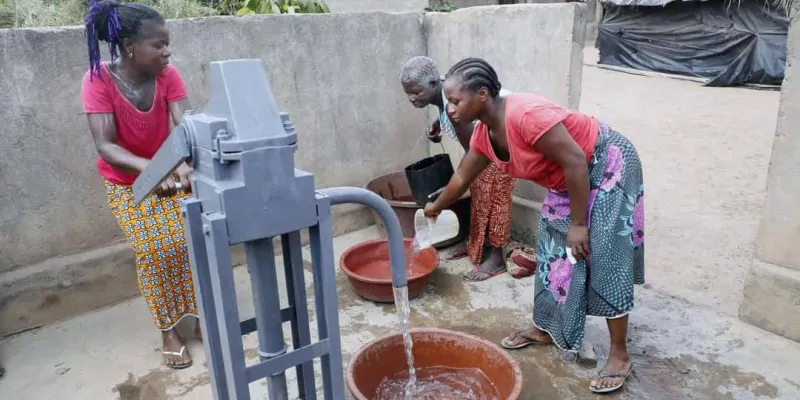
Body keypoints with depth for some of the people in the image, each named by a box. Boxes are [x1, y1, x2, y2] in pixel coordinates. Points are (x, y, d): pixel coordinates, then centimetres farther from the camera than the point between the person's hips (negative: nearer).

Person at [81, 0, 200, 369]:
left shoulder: (167, 76, -18)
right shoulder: (98, 81, -24)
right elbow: (105, 147, -31)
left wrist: (184, 163, -50)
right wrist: (149, 169, -48)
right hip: (126, 183, -2)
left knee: (191, 241, -5)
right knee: (154, 251, -8)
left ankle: (200, 316, 14)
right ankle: (168, 331, 10)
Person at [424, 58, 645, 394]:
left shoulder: (524, 114, -33)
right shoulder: (484, 134, -5)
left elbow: (575, 162, -30)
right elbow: (462, 177, 13)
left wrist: (578, 224, -25)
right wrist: (436, 207, 26)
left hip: (607, 167, -8)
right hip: (568, 181, 9)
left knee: (605, 260, -6)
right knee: (552, 251, 12)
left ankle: (620, 356, 7)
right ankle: (545, 329, 29)